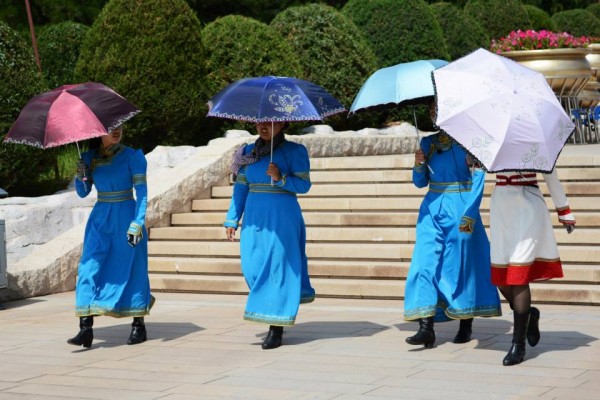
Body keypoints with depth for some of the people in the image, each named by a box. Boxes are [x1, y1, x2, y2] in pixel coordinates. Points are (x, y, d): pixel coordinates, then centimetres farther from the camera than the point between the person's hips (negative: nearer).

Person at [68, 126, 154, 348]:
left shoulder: (132, 156, -5)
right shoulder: (89, 157, 7)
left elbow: (141, 191, -9)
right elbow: (82, 193, 11)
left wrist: (138, 222, -18)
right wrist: (81, 175, -9)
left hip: (125, 217, -4)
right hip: (100, 219, 4)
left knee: (131, 269, 1)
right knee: (90, 268, -7)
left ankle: (139, 327, 12)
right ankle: (86, 328, -11)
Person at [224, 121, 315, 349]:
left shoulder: (294, 151, -1)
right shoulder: (249, 152, 12)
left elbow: (304, 185, -7)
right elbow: (240, 188, 13)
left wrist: (280, 178, -22)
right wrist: (232, 220, 9)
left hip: (282, 217, -5)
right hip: (254, 217, 5)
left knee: (277, 267, -6)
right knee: (252, 268, 2)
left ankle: (276, 328, -3)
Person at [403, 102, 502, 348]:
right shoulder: (428, 143, 12)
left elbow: (478, 180, -6)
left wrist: (470, 214, -16)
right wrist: (418, 165, -6)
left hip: (460, 210, -4)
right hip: (432, 210, 4)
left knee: (461, 266, 3)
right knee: (426, 263, -9)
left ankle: (466, 324, 17)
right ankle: (426, 328, -14)